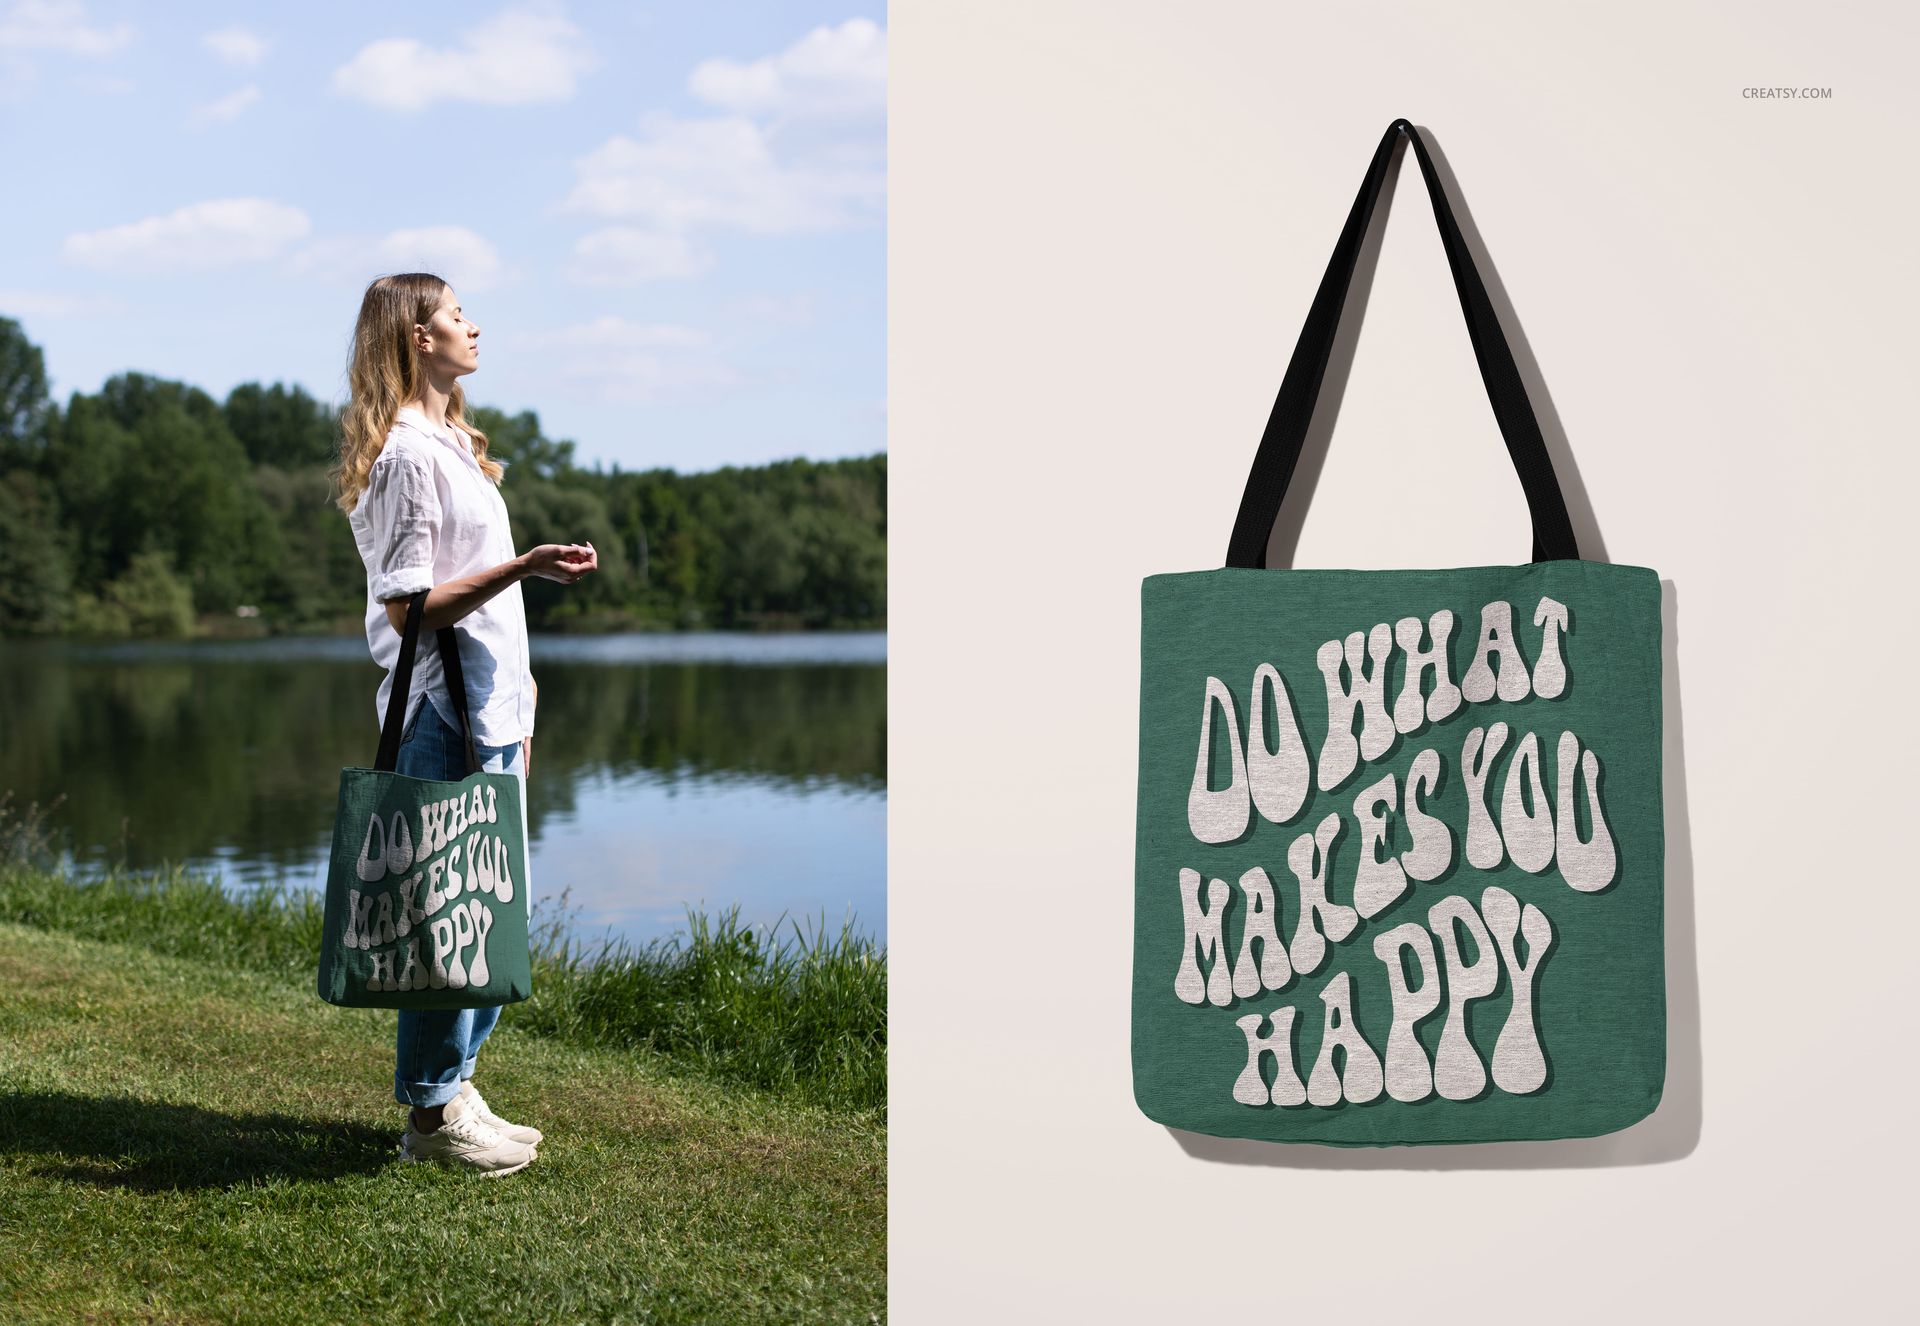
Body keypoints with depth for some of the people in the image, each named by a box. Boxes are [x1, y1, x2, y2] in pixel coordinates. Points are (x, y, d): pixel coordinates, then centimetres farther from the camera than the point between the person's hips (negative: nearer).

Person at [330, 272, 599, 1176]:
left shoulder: (451, 442, 18)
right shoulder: (406, 453, -12)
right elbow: (409, 604, -17)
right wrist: (525, 566, -24)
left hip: (488, 703, 10)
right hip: (444, 710, -10)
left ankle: (451, 1092, 21)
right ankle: (432, 1115, 3)